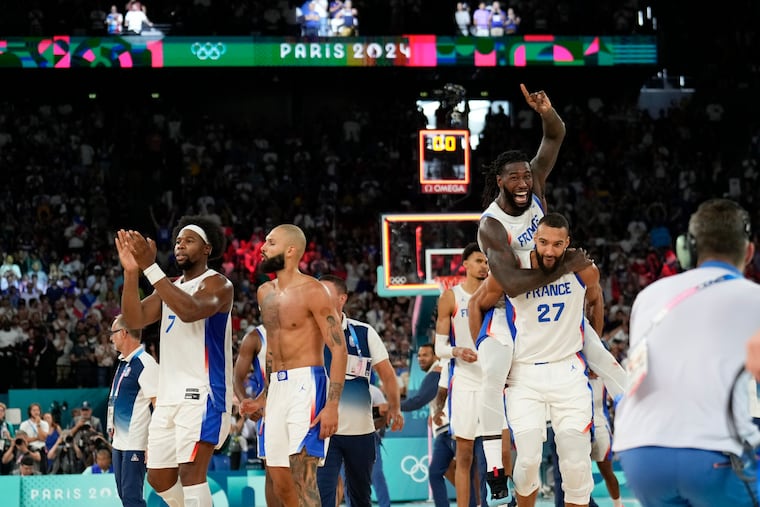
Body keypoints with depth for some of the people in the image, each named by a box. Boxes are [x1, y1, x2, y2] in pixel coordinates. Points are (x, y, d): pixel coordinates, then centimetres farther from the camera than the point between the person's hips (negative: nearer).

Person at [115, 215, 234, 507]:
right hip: (169, 396, 9)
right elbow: (133, 320, 3)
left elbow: (190, 311, -28)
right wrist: (131, 273, -11)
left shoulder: (217, 284, -7)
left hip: (202, 394, -9)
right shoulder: (169, 288, 18)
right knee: (159, 478, 10)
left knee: (191, 472, -20)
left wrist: (150, 267, -31)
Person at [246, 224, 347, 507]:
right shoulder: (264, 293, 14)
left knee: (302, 474, -18)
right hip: (277, 387, 8)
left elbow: (339, 348, -13)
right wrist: (264, 397, 23)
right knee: (281, 483, 7)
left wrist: (332, 405, -21)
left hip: (307, 384, -8)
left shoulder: (312, 291, -9)